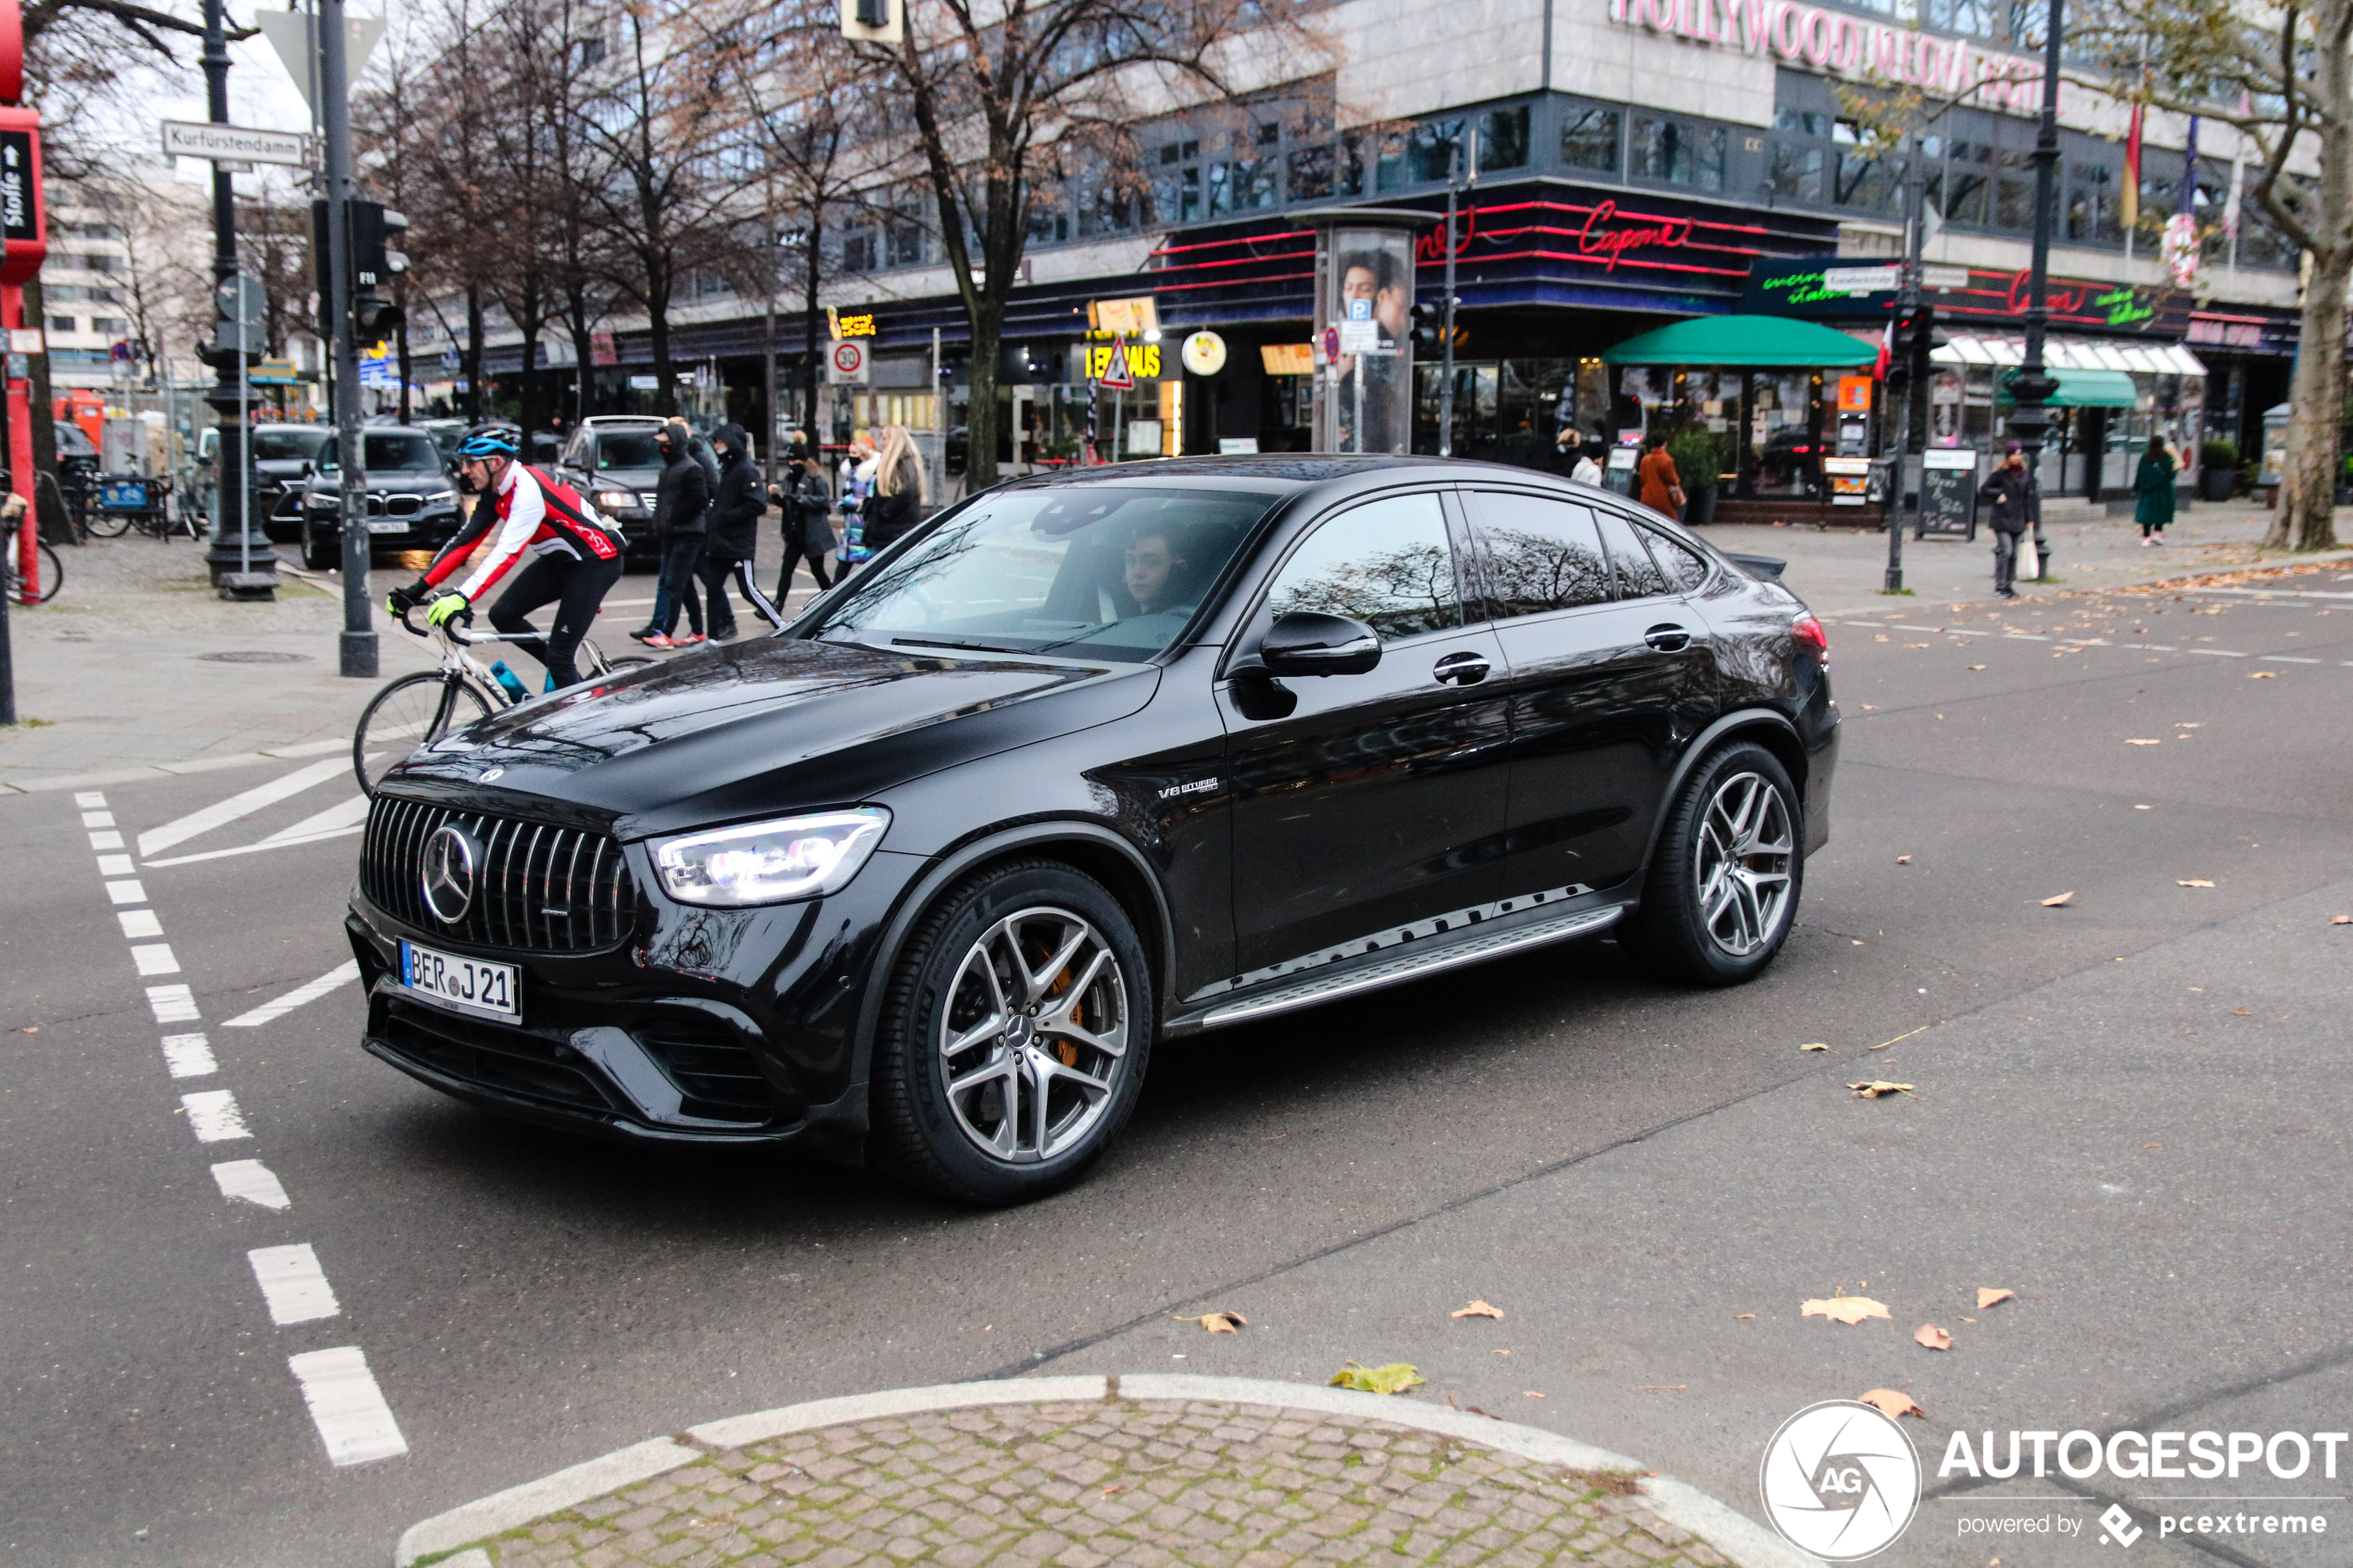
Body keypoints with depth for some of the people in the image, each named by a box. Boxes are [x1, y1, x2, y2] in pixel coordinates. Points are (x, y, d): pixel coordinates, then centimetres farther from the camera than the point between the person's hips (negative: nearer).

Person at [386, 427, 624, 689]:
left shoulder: (527, 490, -27)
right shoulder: (494, 493, 1)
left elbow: (507, 552, -37)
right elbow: (464, 541, 1)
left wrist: (461, 597, -46)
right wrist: (417, 590, -6)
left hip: (597, 561, -9)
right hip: (560, 559, 9)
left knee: (559, 656, -11)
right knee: (503, 614, -2)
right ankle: (562, 671, 14)